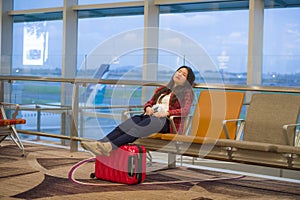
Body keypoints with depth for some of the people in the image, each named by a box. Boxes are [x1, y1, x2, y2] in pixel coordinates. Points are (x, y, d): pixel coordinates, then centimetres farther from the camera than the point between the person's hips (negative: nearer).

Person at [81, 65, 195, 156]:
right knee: (133, 121, -28)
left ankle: (111, 146, -57)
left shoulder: (186, 93, 12)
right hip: (150, 116, 5)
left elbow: (185, 111, -5)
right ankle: (101, 142, -48)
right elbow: (149, 102, 28)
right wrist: (148, 108, 3)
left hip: (166, 121, -5)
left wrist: (166, 113, -18)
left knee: (140, 127, -35)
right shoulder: (161, 90, 31)